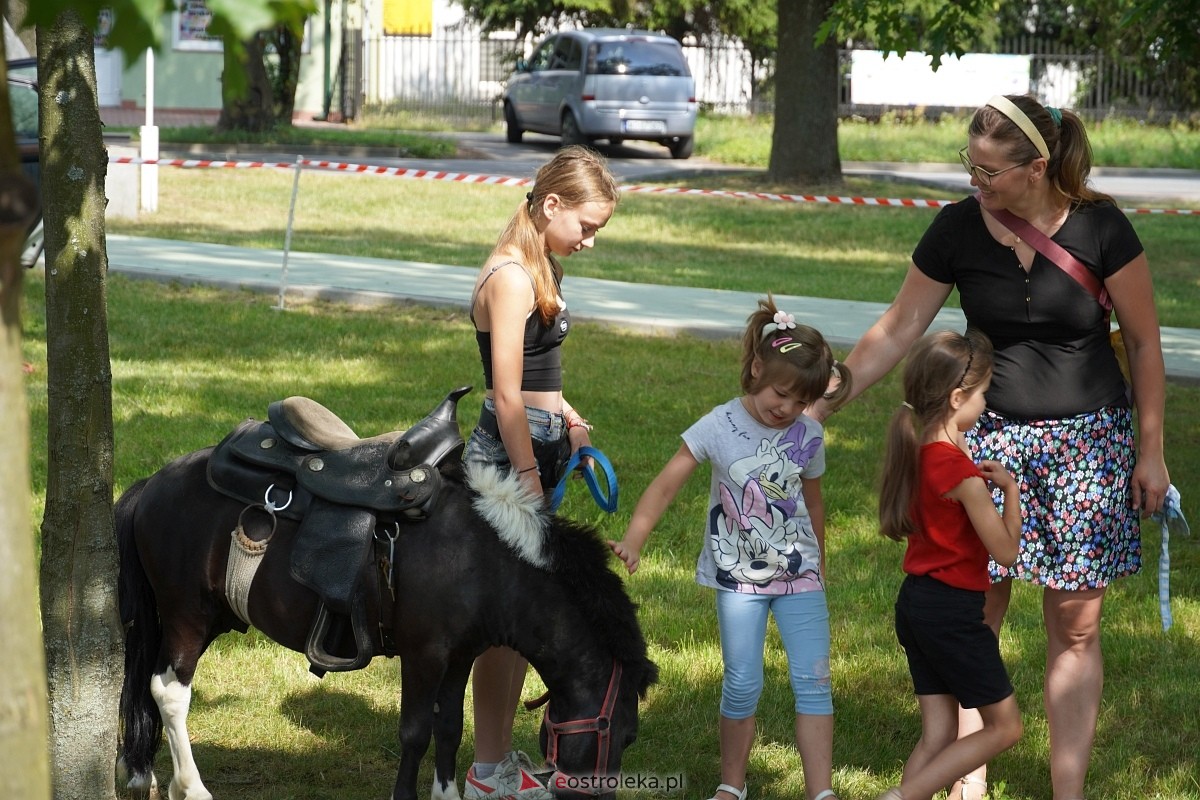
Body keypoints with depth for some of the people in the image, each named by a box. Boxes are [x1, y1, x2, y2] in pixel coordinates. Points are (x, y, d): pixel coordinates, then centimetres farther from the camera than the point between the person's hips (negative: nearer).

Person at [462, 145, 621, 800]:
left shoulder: (537, 267, 12)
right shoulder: (511, 277, -18)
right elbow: (506, 395, -20)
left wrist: (567, 420, 11)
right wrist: (528, 480, -19)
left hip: (538, 446, 10)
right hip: (508, 452, -10)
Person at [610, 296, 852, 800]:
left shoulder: (808, 436, -3)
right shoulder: (720, 427, -12)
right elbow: (666, 485, -14)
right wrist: (633, 541, -26)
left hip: (798, 572, 2)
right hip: (739, 576, -2)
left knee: (813, 680, -4)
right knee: (743, 685, -2)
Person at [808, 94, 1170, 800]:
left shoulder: (1099, 228, -12)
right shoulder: (959, 229, -7)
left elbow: (1145, 343, -1)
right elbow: (895, 332, 1)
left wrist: (1151, 450, 0)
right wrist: (814, 408, -2)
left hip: (1088, 441, -2)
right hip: (990, 433, 2)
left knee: (1076, 627, 1)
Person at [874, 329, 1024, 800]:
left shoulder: (917, 453, 3)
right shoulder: (964, 474, -21)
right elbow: (1006, 552, -12)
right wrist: (1010, 488, -2)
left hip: (916, 602, 8)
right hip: (952, 611, -8)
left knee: (938, 735, 11)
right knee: (1004, 726, 5)